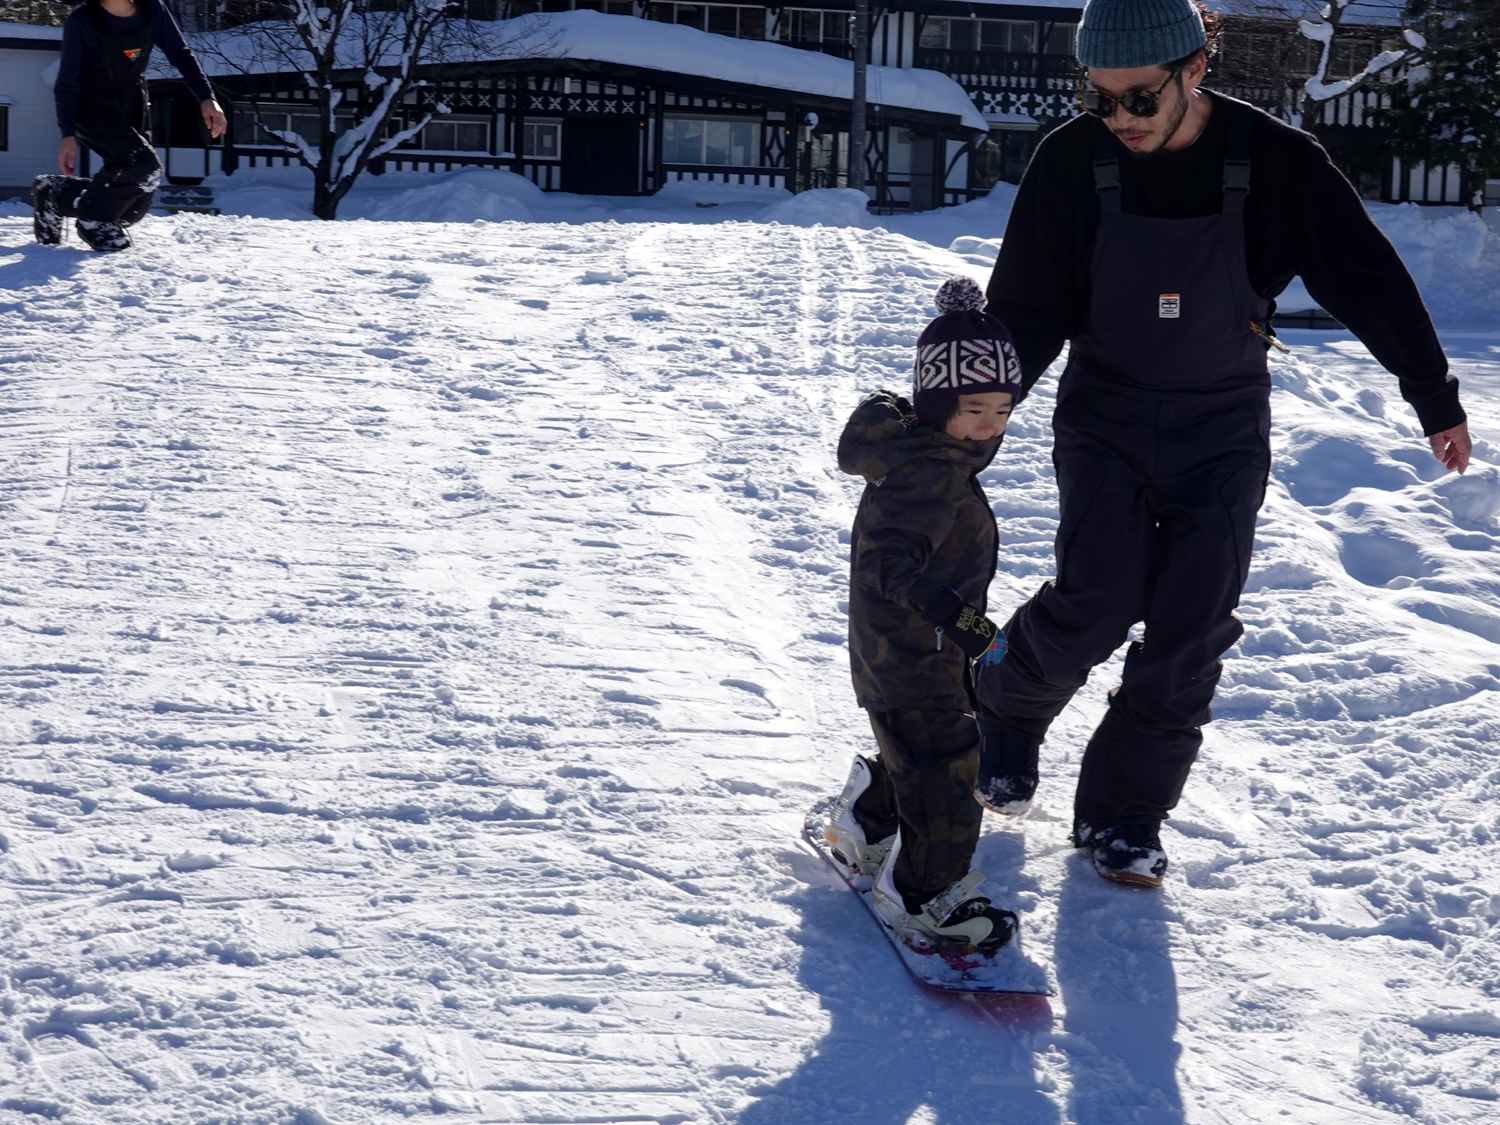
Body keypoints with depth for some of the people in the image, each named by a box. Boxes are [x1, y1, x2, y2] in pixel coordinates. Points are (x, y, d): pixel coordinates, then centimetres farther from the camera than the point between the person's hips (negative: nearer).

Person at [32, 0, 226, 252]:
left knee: (135, 207, -1)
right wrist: (68, 134, -21)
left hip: (133, 112, 5)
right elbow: (67, 82, -14)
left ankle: (57, 195, 19)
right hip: (92, 111, -5)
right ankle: (94, 218, -6)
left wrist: (206, 98, -15)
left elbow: (181, 55, -2)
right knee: (144, 165, -30)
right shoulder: (82, 21, -20)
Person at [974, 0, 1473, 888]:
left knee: (1191, 634, -5)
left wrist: (1436, 398, 2)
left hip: (1222, 434, 1)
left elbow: (1368, 278, -4)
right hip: (1106, 416, -1)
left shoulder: (1276, 163, -14)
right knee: (1098, 602, -15)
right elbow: (1026, 309, -4)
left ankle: (1122, 815, 9)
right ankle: (1009, 708, 16)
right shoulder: (1074, 162, -12)